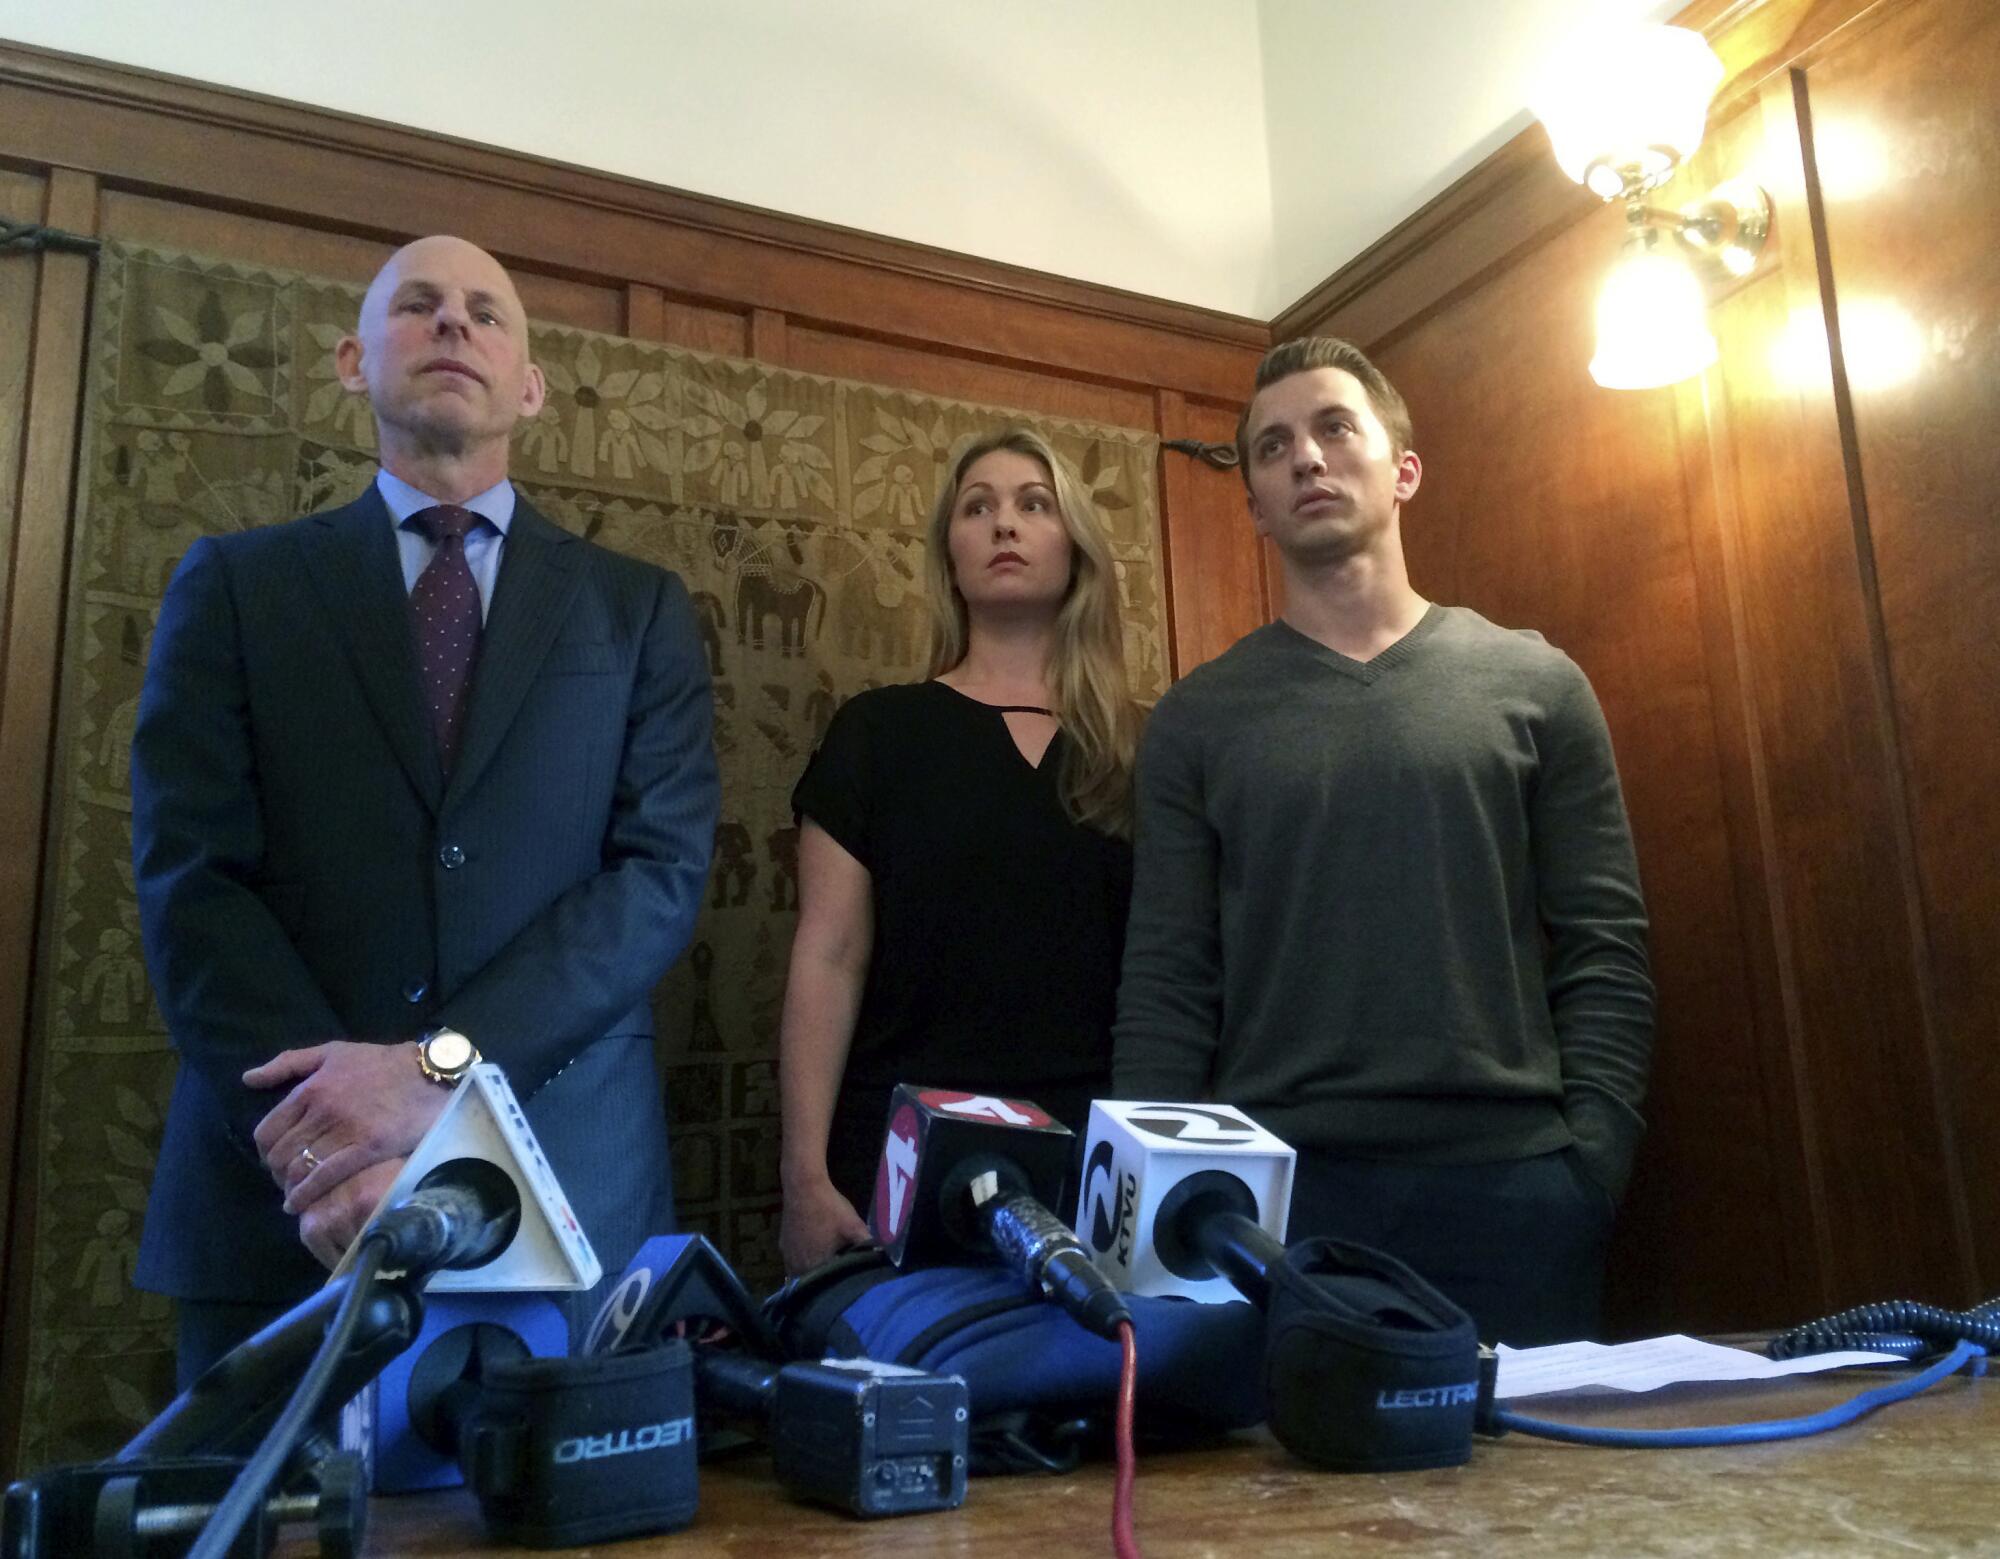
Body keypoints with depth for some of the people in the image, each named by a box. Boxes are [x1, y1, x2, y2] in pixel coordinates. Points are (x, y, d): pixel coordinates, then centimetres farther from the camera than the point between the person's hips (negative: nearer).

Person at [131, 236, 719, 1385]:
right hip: (289, 1190, 0)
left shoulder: (638, 608, 10)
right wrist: (336, 1123, -15)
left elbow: (664, 871, -2)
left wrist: (441, 1067, -14)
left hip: (570, 1190, 1)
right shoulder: (237, 585, 9)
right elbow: (191, 879, -1)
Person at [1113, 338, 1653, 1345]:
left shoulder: (1534, 684, 7)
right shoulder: (1196, 720, 6)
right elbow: (1166, 985, 2)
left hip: (1509, 1179, 1)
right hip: (1273, 1186, 0)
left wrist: (1591, 1161, -7)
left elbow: (1604, 950, 3)